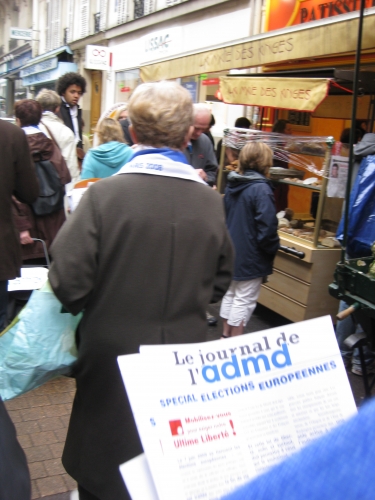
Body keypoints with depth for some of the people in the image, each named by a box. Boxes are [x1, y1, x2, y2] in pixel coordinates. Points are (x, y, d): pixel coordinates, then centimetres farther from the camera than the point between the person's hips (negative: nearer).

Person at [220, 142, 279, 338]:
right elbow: (267, 227, -23)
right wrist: (272, 251, -7)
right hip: (250, 255, -8)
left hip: (231, 252, 8)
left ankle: (226, 336, 31)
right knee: (244, 300, 4)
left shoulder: (232, 184, 5)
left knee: (230, 294, 19)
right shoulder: (261, 189, -20)